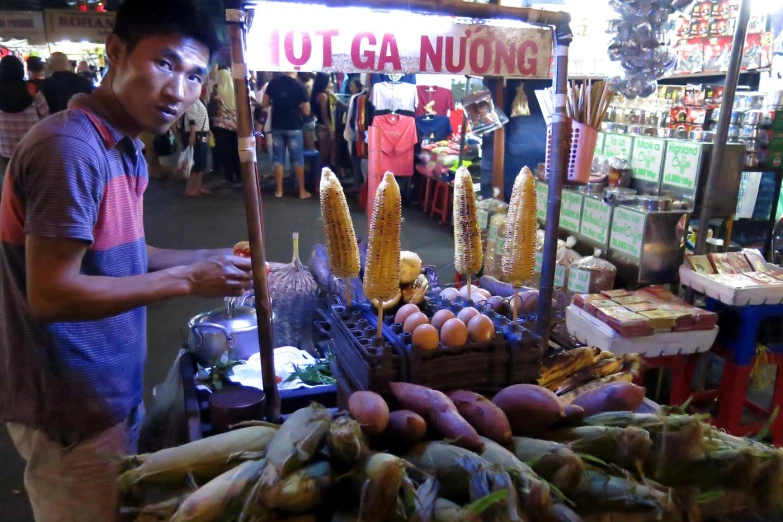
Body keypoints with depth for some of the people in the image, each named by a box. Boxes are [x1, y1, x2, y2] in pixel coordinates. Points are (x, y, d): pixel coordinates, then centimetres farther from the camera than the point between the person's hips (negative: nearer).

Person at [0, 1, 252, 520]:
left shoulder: (125, 149, 6)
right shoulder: (70, 147, -24)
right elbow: (51, 295, -26)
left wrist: (208, 259, 2)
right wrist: (186, 279, -22)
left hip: (111, 391, 9)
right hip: (72, 407, -9)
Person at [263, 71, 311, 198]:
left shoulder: (273, 82, 0)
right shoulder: (300, 86, -9)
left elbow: (264, 104, 5)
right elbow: (306, 112, -7)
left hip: (277, 126, 3)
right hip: (294, 127, -3)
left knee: (278, 158, 9)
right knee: (297, 159, 4)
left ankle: (279, 190, 13)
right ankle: (302, 191, 8)